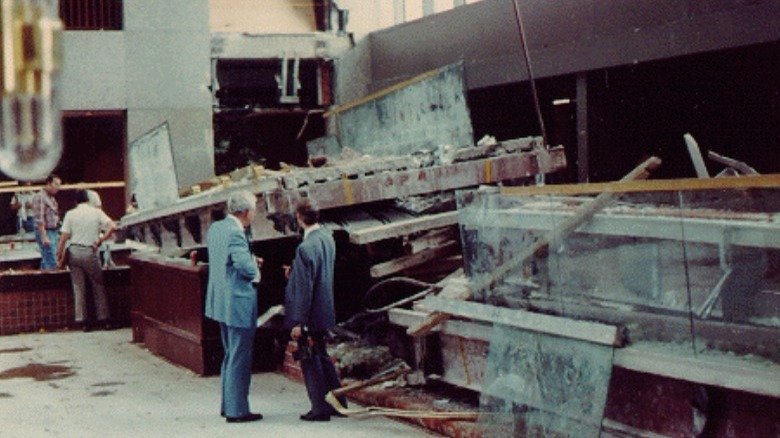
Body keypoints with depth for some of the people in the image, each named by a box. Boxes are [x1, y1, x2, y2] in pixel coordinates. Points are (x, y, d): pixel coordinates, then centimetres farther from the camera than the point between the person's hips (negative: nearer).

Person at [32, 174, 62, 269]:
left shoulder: (51, 197, 15)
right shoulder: (40, 197, -15)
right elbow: (39, 220, -20)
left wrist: (56, 233, 21)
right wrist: (44, 237, -23)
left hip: (53, 231, 10)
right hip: (45, 231, -10)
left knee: (46, 261, 12)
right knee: (52, 263, -14)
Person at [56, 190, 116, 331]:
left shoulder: (70, 214, 3)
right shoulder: (96, 212, 3)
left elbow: (64, 238, -1)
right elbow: (112, 226, -11)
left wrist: (60, 258, 4)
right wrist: (99, 241, -5)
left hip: (73, 251, 1)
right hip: (89, 252, -1)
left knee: (78, 287, 6)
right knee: (98, 286, 9)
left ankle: (83, 320, 6)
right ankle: (104, 319, 9)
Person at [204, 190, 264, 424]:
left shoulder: (214, 228, 8)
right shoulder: (235, 233, -21)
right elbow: (245, 266, -30)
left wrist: (251, 261, 11)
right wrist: (256, 269, -8)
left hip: (221, 302, 10)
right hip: (239, 303, -10)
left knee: (231, 356, 20)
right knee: (239, 359, -1)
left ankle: (228, 404, 27)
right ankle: (237, 410, 5)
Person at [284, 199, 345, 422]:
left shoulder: (306, 248, -24)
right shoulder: (327, 238, 3)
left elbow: (305, 288, -22)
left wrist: (299, 323, -18)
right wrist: (294, 273, 11)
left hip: (309, 314, -9)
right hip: (323, 310, 9)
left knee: (310, 361, 4)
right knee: (321, 357, 20)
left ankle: (321, 409, 11)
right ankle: (338, 402, 27)